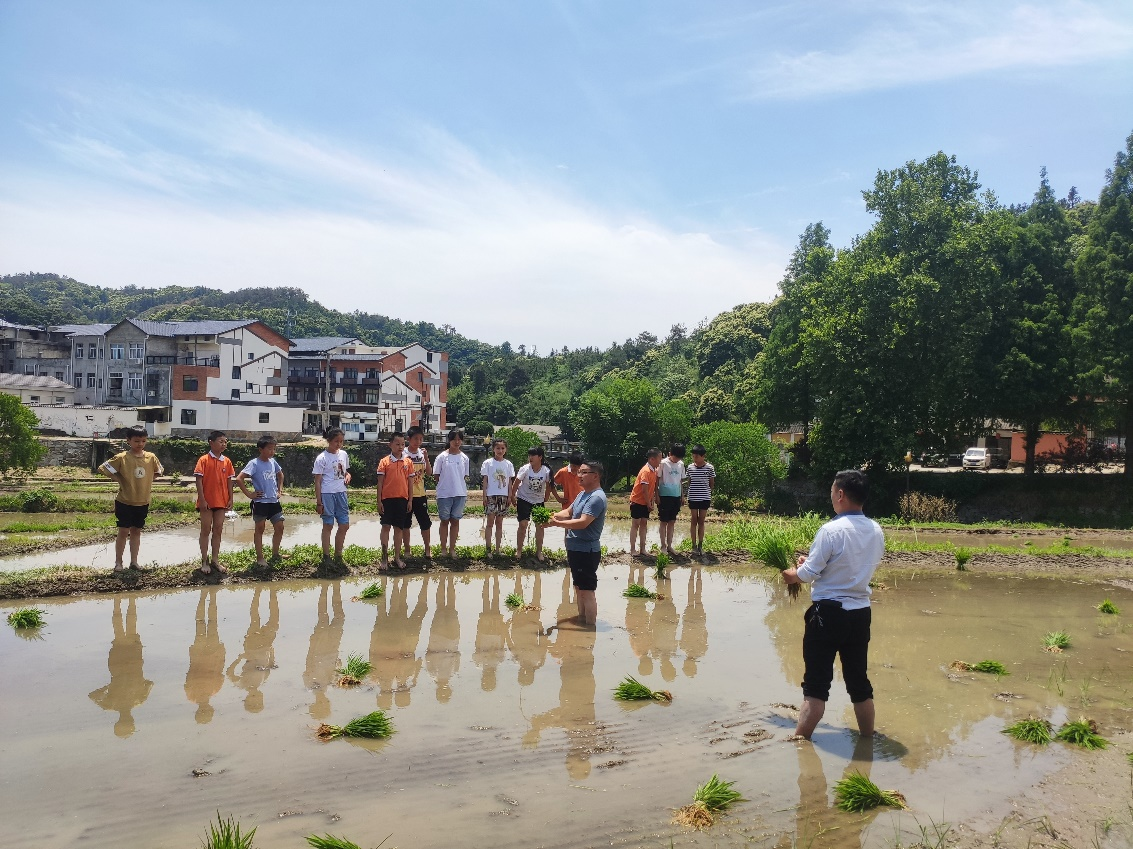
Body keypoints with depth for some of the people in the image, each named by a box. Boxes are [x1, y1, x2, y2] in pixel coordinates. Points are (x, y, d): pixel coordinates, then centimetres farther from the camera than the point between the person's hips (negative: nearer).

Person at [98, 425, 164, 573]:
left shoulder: (151, 457, -1)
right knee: (123, 531, 1)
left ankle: (134, 561, 20)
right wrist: (119, 480, -8)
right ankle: (118, 563, 10)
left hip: (143, 502, 4)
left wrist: (147, 481, 5)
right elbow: (104, 468, -10)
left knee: (136, 531, 12)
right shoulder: (122, 458, -12)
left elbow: (159, 471, 16)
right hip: (125, 502, -4)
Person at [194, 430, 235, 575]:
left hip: (221, 502, 4)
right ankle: (204, 561, 12)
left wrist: (230, 499, 5)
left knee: (218, 530, 9)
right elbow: (199, 480, -10)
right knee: (206, 530, 4)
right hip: (207, 502, -4)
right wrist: (202, 499, -15)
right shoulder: (204, 460, -8)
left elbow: (229, 481, 9)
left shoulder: (227, 461, 6)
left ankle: (215, 560, 17)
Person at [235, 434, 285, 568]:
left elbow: (280, 475, 26)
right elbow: (239, 479, -19)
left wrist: (280, 489, 15)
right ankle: (260, 558, 11)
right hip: (260, 502, -6)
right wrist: (249, 494, -16)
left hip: (274, 501, 6)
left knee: (279, 527, 8)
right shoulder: (254, 464, -13)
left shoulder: (273, 462, 6)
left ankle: (275, 554, 24)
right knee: (260, 528, 4)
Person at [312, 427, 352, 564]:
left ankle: (338, 555, 22)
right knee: (328, 525, 2)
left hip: (341, 493, 6)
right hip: (327, 494, -6)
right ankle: (326, 557, 12)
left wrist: (347, 476, -1)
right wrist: (318, 502, -10)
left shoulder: (343, 454, 8)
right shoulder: (322, 458, -9)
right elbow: (318, 481, -8)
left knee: (344, 525, 7)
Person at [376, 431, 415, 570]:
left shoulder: (408, 462, 5)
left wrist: (410, 500, 3)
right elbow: (380, 482, 0)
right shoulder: (384, 461, 0)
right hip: (387, 498, -2)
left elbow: (410, 482, 8)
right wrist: (379, 501, -4)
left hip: (402, 499, 2)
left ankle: (397, 557, 16)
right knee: (386, 527, -2)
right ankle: (384, 558, 4)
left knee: (399, 528, 8)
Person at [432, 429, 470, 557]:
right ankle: (443, 549, 15)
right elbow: (436, 475, 1)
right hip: (444, 494, -2)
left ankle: (452, 548, 16)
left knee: (455, 521, 8)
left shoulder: (464, 458, 6)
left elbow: (465, 477, 12)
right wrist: (446, 484, 0)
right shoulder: (442, 457, -3)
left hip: (460, 494, 3)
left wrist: (462, 487, 3)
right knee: (445, 521, 6)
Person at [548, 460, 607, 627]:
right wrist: (553, 516, -5)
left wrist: (557, 523, -27)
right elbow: (568, 512, 15)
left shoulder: (596, 498, -20)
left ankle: (590, 627, 1)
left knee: (587, 591, -5)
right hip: (575, 549, 10)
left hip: (586, 551, -10)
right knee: (579, 588, 20)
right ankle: (581, 621, 33)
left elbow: (583, 522, -28)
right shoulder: (583, 494, 13)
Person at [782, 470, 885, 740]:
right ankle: (868, 738, 26)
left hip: (829, 612, -6)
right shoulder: (876, 531, 2)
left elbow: (806, 574, -14)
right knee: (859, 681, 17)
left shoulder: (832, 530, -18)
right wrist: (814, 563, 18)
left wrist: (792, 574, 8)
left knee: (816, 683, 1)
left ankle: (800, 741, 7)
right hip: (861, 613, 6)